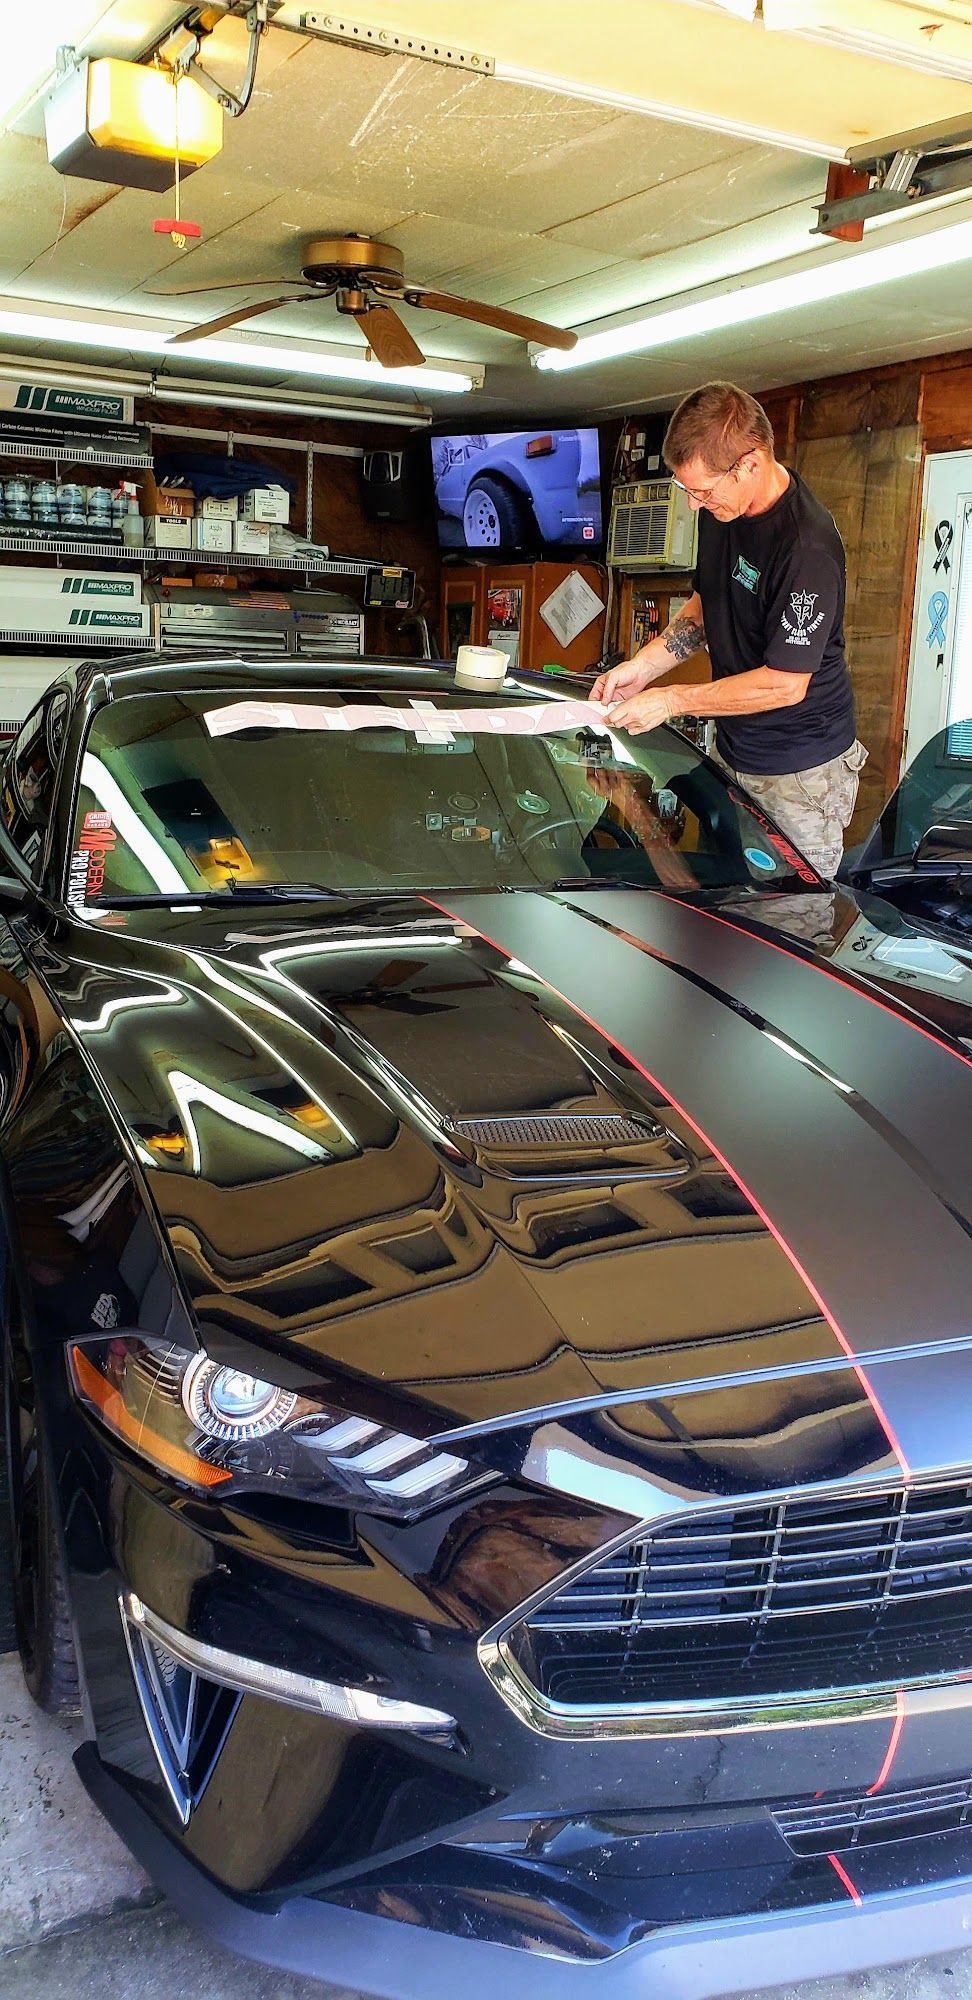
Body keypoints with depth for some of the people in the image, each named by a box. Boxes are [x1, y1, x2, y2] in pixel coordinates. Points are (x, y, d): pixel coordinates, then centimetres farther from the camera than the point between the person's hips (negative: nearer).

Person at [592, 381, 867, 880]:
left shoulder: (806, 545, -26)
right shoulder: (720, 511, 1)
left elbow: (785, 684, -24)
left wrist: (670, 700, -17)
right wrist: (644, 664, 2)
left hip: (799, 772, -8)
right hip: (731, 751, 8)